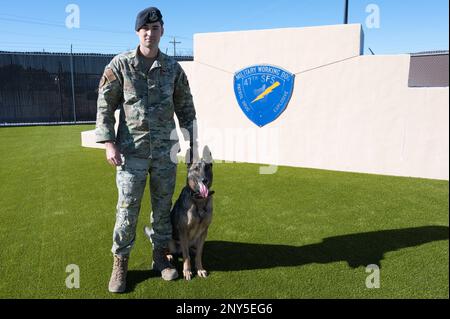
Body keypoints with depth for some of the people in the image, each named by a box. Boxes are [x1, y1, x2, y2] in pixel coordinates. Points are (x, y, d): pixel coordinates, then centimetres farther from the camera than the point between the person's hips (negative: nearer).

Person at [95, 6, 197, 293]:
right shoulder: (120, 65, -2)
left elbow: (185, 108, 10)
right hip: (132, 151, -2)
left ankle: (161, 256, 28)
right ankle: (120, 264, 19)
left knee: (163, 206, 11)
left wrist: (192, 144, 8)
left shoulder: (173, 68, 5)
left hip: (166, 151, 2)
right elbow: (105, 106, -1)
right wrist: (109, 143, -10)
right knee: (127, 209, 2)